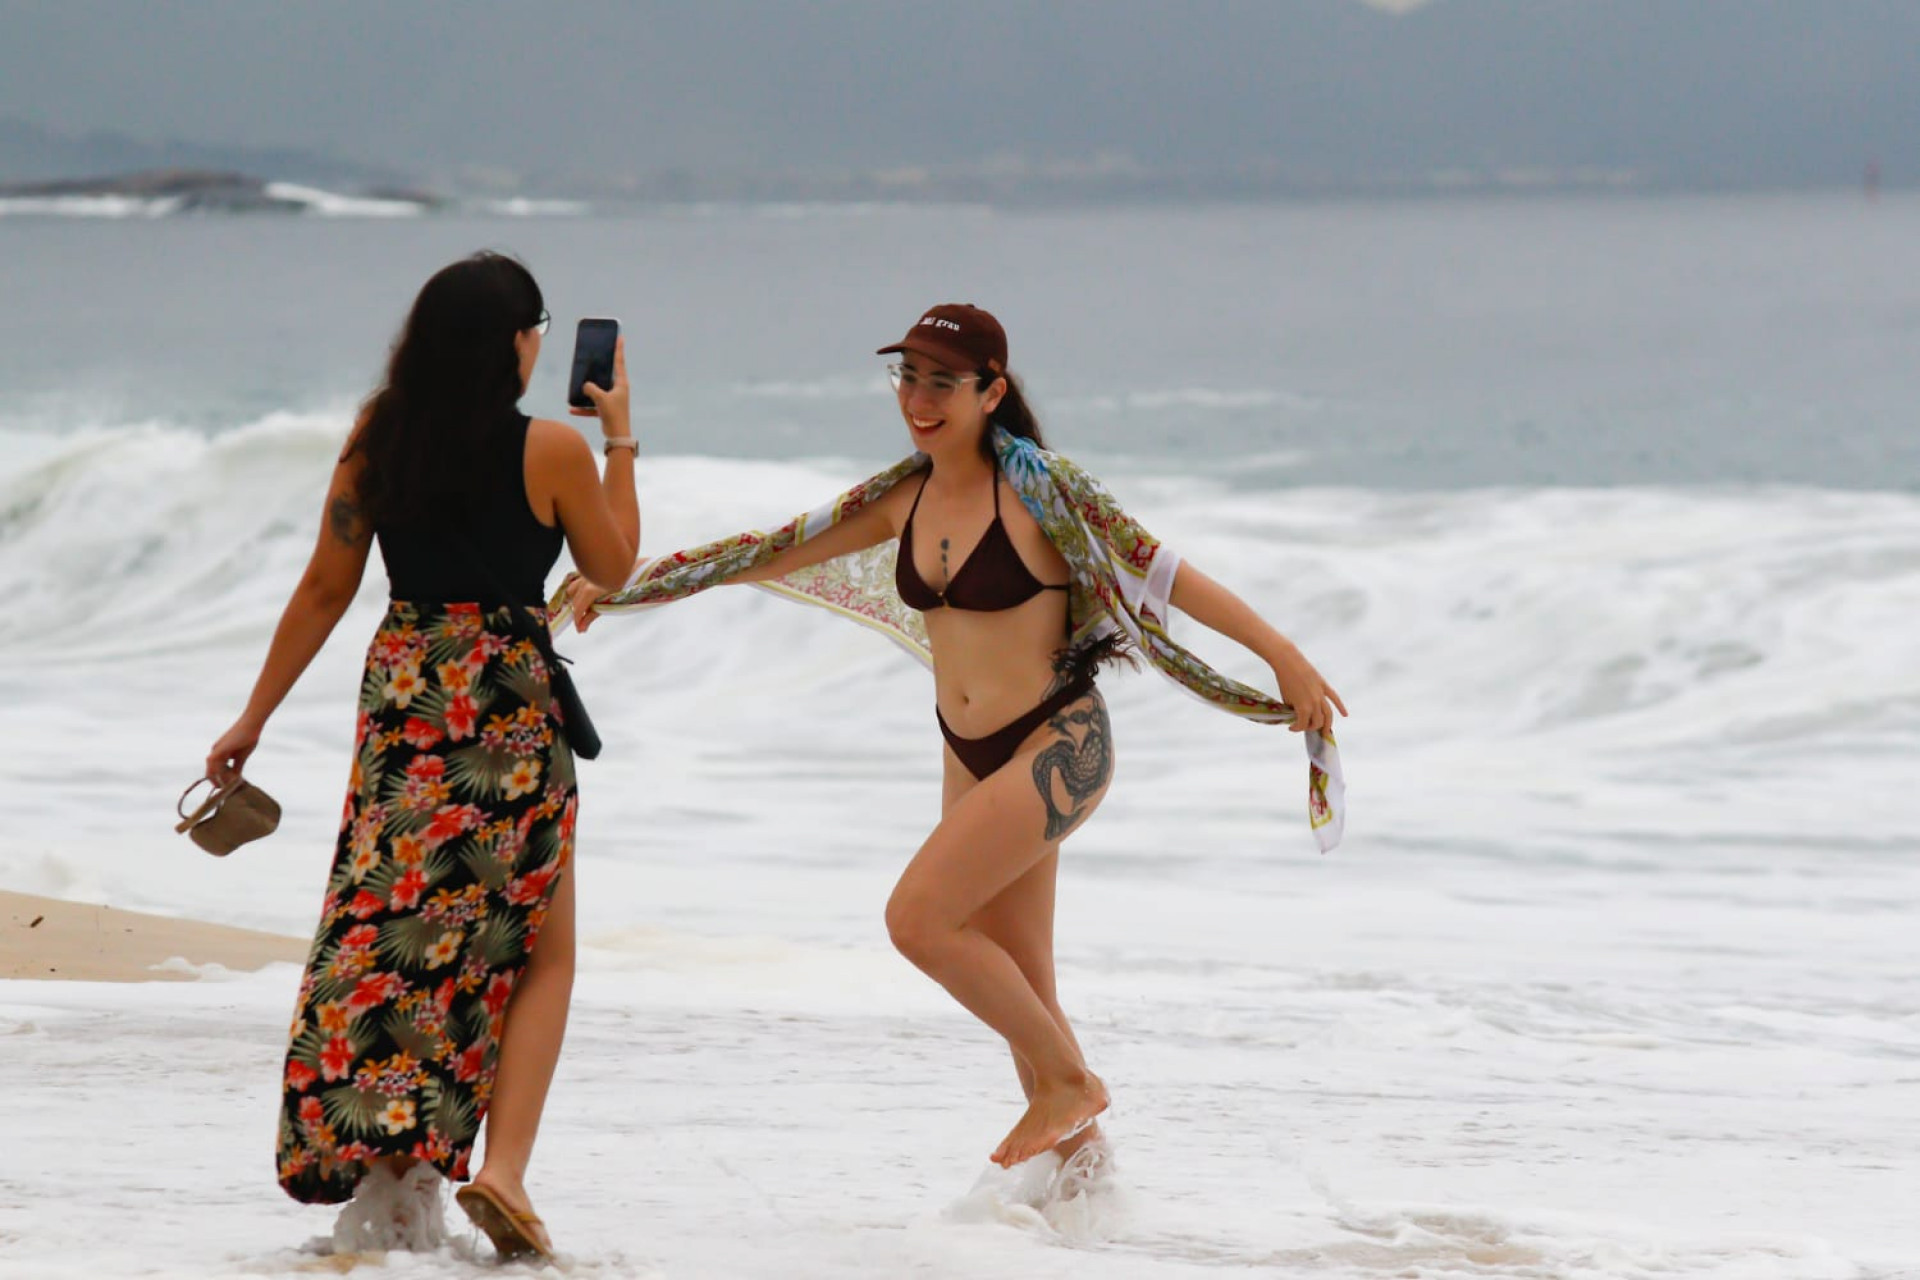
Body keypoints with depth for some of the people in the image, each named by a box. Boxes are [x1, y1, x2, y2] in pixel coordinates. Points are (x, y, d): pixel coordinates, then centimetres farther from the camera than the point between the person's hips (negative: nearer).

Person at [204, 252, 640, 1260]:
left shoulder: (375, 443, 3)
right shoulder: (550, 450, -8)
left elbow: (326, 588, 7)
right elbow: (613, 565, 8)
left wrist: (255, 718, 14)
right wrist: (619, 437, 17)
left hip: (401, 695, 4)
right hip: (510, 710, -4)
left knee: (390, 930, 10)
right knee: (541, 954, 5)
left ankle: (390, 1161, 7)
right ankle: (502, 1169, -11)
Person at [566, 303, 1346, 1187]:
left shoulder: (1038, 491, -13)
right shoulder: (905, 500, 6)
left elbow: (1162, 572, -12)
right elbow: (776, 551, 15)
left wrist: (1284, 658, -15)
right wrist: (621, 587, 18)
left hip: (1057, 747, -7)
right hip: (970, 756, 7)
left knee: (918, 917, -18)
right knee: (1016, 987, 8)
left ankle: (1068, 1082, -3)